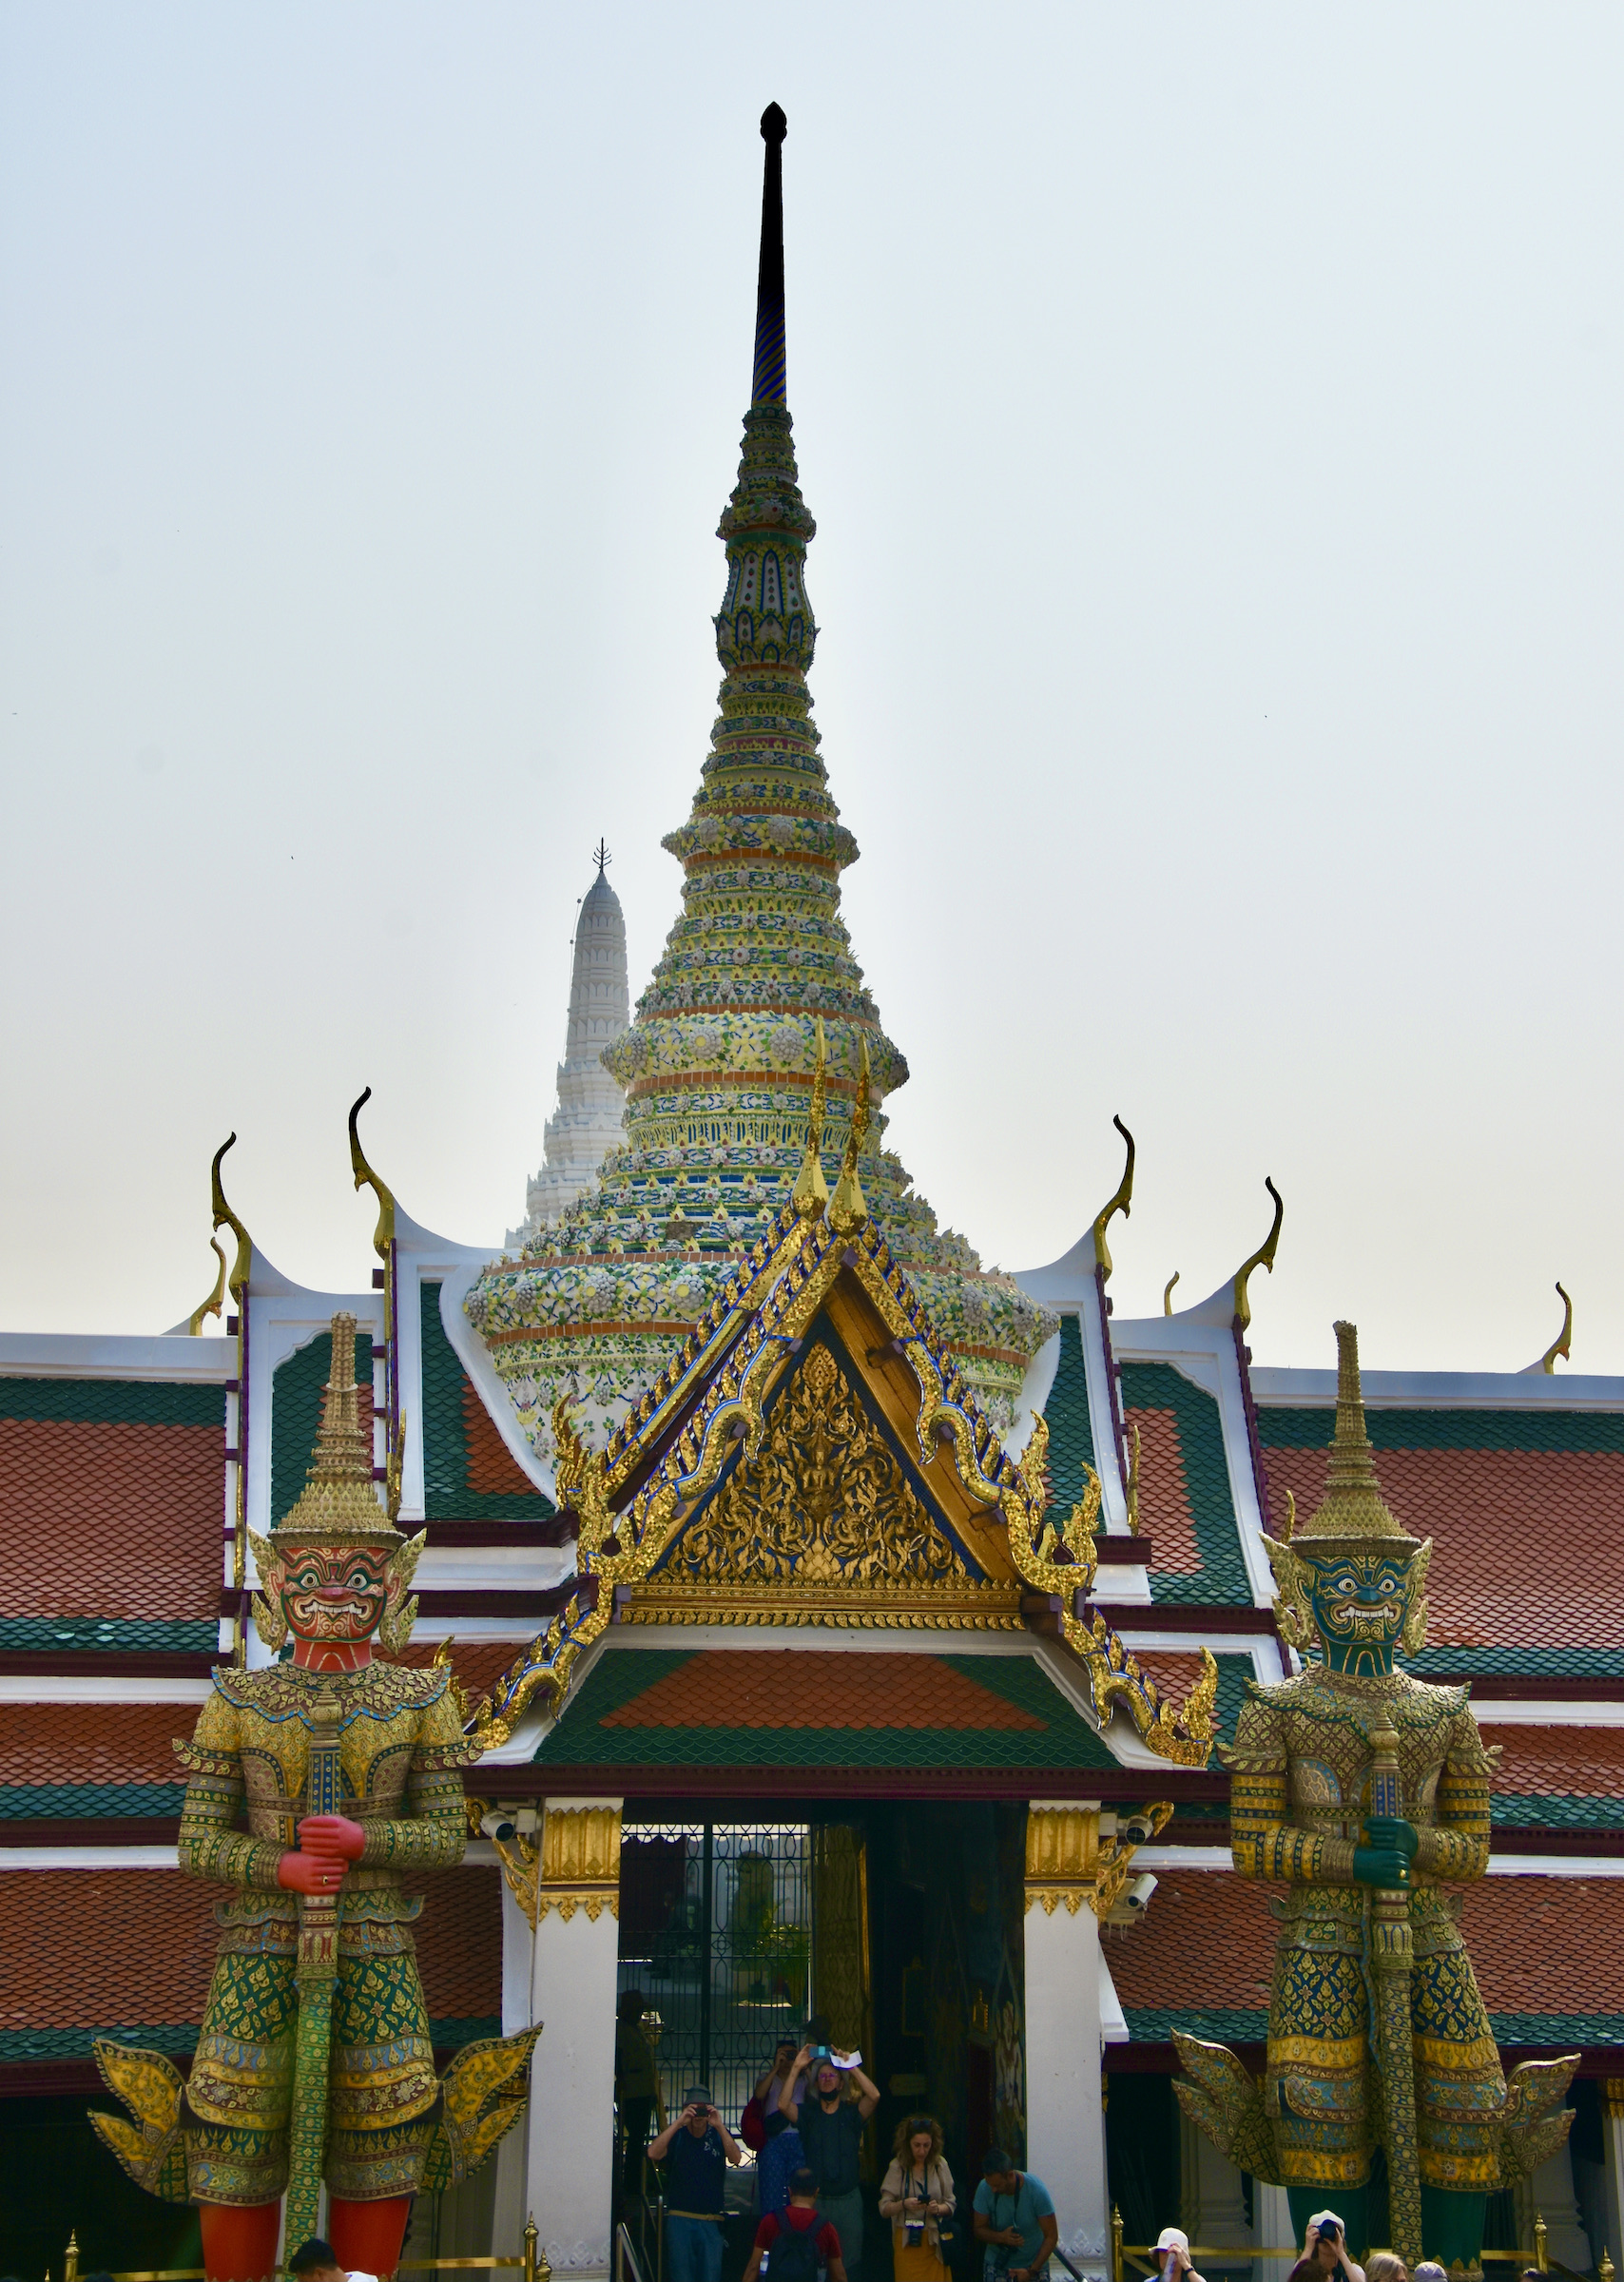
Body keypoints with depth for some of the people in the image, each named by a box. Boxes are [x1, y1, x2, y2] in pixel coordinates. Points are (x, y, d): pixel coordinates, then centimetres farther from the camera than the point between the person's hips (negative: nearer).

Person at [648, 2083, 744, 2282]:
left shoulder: (718, 2135, 10)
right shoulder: (676, 2134, 6)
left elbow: (736, 2158, -8)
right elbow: (653, 2153, -13)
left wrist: (719, 2126, -19)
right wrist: (679, 2122, -18)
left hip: (711, 2221, 1)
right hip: (679, 2219, -1)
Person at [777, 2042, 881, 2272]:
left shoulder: (851, 2113, 5)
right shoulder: (808, 2113, 6)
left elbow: (874, 2096, -12)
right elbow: (783, 2104, -12)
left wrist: (851, 2067, -14)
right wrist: (796, 2068, -15)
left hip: (847, 2199, 0)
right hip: (815, 2200, 0)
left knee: (850, 2262, 3)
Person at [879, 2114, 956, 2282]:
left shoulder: (940, 2165, 1)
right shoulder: (898, 2166, -3)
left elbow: (951, 2205, 4)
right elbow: (884, 2209, -5)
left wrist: (938, 2209, -16)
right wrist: (904, 2204, -23)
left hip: (934, 2241, 1)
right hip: (906, 2242, -1)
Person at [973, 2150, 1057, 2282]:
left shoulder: (1036, 2190, -21)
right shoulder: (985, 2189, -16)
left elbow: (1051, 2236, -15)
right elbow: (979, 2229, -5)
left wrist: (1031, 2271, -23)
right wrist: (1001, 2237, -26)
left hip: (1034, 2266, -1)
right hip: (997, 2265, 1)